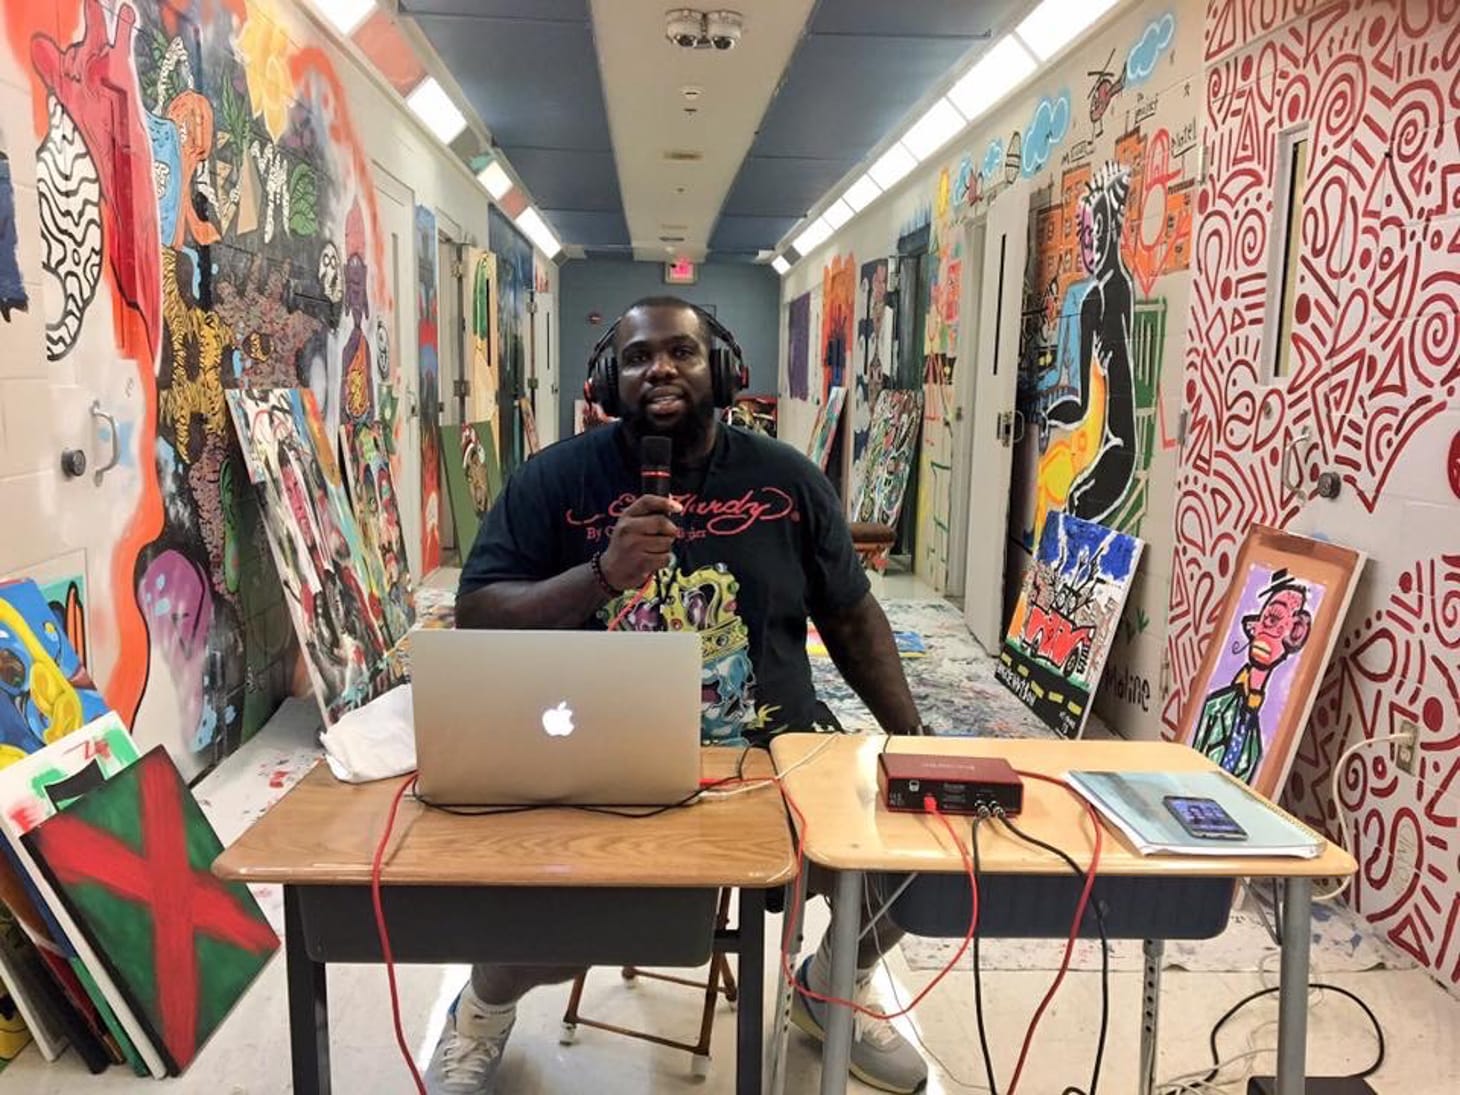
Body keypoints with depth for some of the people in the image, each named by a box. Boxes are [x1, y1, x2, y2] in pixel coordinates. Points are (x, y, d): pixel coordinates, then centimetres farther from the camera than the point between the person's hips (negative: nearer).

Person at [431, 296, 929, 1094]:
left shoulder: (786, 480, 4)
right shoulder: (555, 481, -2)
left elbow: (852, 619, 12)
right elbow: (475, 620, -6)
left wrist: (914, 744, 4)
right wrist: (602, 574, -22)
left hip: (775, 750, 3)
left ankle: (833, 986, 25)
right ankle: (485, 1006, 16)